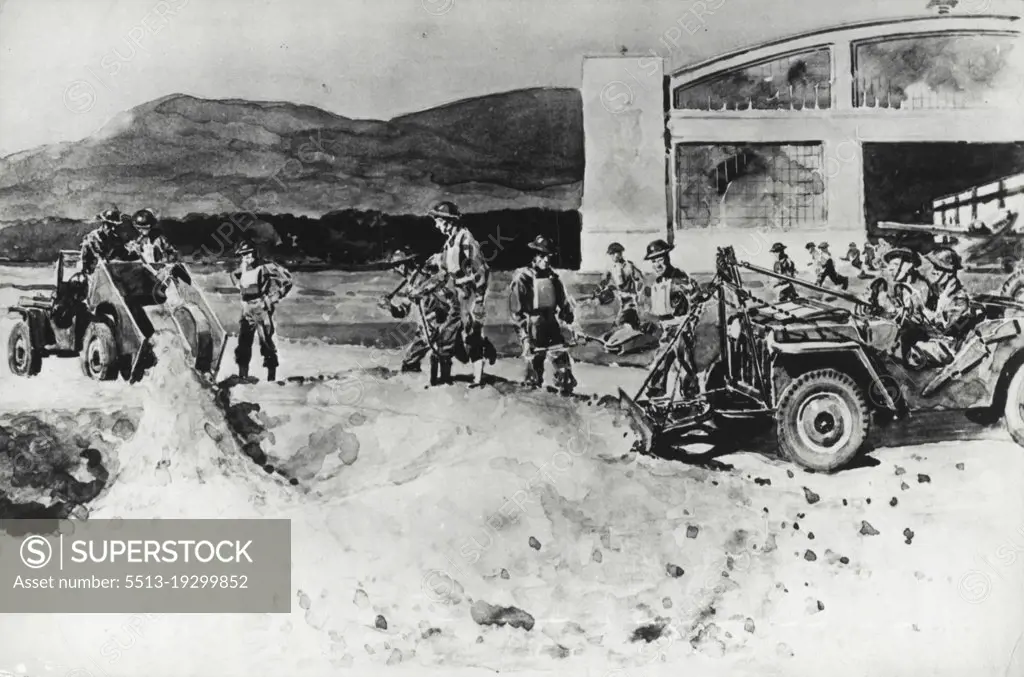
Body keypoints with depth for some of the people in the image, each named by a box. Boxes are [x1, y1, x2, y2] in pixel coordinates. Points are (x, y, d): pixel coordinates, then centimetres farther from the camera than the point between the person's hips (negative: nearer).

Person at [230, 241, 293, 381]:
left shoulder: (265, 267, -8)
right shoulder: (244, 268, 11)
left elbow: (287, 279, -10)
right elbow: (233, 275, 36)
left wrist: (275, 298, -9)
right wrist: (240, 286, 19)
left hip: (262, 308, -6)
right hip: (247, 310, 6)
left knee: (266, 342, -5)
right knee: (243, 342, 3)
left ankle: (271, 376, 0)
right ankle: (243, 375, 9)